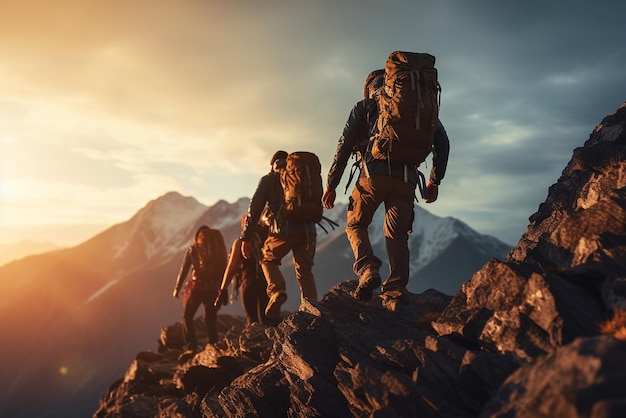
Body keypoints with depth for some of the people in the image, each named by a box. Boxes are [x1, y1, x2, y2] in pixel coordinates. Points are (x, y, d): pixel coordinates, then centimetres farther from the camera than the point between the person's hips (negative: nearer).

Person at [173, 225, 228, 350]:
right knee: (210, 318, 15)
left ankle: (191, 347, -2)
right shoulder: (218, 249, 6)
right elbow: (223, 271, 5)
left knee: (187, 317, 10)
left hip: (196, 287, -3)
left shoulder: (192, 250, 1)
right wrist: (224, 294, 9)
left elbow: (184, 270, -1)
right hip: (213, 289, 3)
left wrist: (177, 288, 6)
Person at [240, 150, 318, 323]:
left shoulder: (268, 179, 13)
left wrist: (246, 237, 7)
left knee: (268, 260, 22)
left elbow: (255, 208, 6)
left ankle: (277, 292, -3)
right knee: (305, 272, 13)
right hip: (308, 230, 3)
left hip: (283, 230, -2)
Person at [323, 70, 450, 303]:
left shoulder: (364, 107, 16)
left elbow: (345, 146, 7)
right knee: (397, 233, 11)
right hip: (407, 179, 2)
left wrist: (331, 184, 10)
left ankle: (368, 270, -10)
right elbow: (442, 142, 16)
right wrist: (435, 180, 19)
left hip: (374, 174, -2)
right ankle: (396, 288, -4)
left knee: (355, 224, 14)